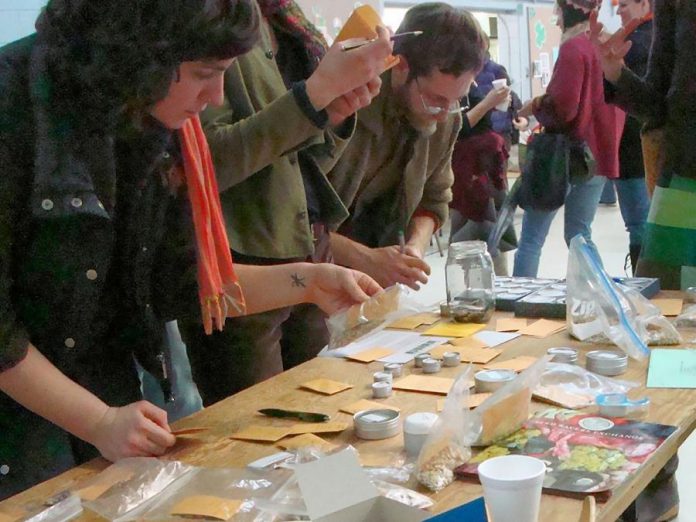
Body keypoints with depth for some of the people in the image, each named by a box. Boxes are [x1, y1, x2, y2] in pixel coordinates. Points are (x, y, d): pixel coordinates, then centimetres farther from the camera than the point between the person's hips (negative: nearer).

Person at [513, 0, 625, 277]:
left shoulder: (574, 47, -14)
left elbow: (562, 107, -19)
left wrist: (534, 106, -2)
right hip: (598, 153, 8)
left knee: (530, 239, -1)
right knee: (579, 236, 13)